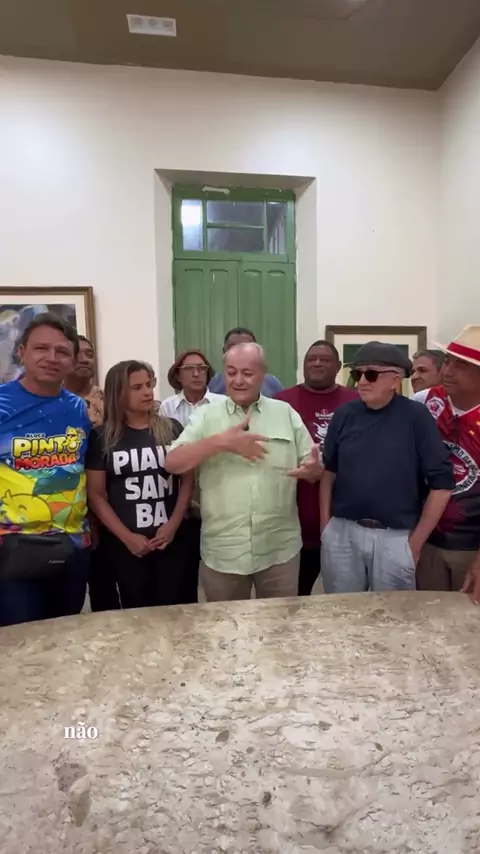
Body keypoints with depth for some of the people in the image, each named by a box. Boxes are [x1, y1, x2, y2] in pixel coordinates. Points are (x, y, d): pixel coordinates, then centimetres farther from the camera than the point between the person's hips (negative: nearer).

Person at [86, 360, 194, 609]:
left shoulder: (171, 429, 2)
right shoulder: (102, 437, -2)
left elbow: (188, 479, 3)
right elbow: (96, 494, -3)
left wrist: (173, 525, -7)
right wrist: (127, 537, -9)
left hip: (172, 538, 1)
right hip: (125, 543, -1)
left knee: (170, 608, 8)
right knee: (136, 610, 12)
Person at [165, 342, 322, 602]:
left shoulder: (286, 413, 3)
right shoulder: (206, 415, 0)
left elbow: (313, 465, 3)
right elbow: (172, 463, -11)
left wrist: (312, 468, -21)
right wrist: (221, 441, -23)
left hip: (280, 550, 1)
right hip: (222, 552, 0)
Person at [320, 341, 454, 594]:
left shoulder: (416, 416, -8)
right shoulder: (345, 415, 1)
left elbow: (441, 482, -7)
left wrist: (416, 540, -5)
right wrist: (325, 525, 5)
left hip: (396, 538, -2)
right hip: (342, 532, 3)